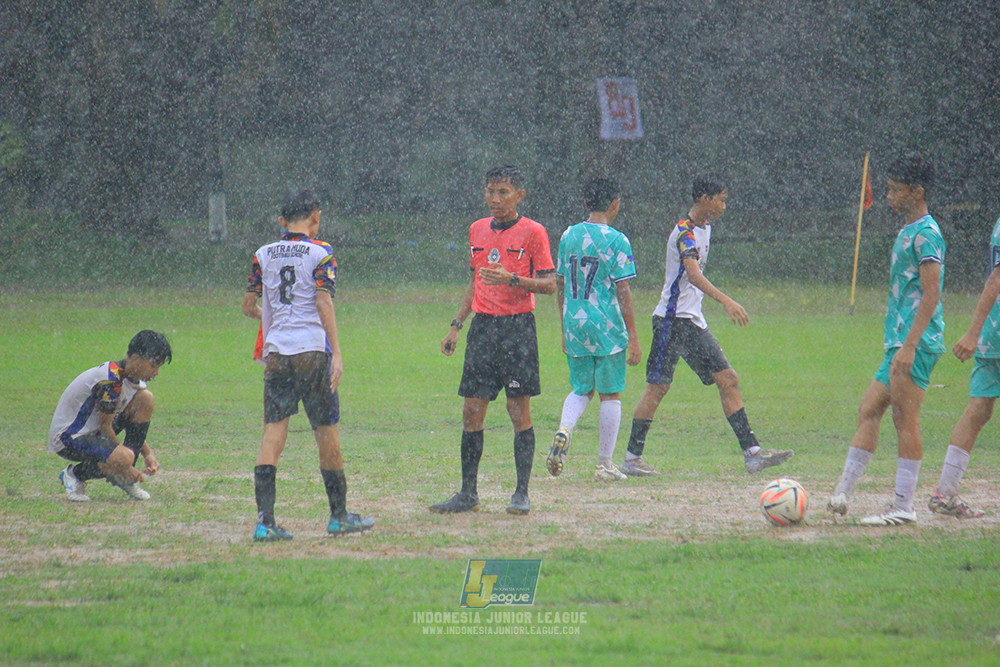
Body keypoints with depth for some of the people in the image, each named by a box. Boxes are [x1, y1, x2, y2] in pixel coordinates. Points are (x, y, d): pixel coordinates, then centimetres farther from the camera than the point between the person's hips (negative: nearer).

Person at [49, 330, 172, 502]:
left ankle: (125, 478, 4)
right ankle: (75, 475, -3)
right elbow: (105, 426, -21)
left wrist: (148, 454, 3)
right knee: (122, 459, -35)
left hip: (94, 431, 10)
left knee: (145, 398, -2)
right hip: (68, 438, -10)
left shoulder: (132, 378, 3)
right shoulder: (111, 380, -26)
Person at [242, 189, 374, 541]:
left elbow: (249, 306, 15)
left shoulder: (263, 255, 10)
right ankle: (339, 516, 16)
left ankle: (264, 520, -12)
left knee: (273, 434, -1)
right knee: (327, 433, 7)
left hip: (275, 351, 3)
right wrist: (336, 354, -12)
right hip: (312, 350, -3)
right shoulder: (320, 253, -1)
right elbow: (324, 304, -10)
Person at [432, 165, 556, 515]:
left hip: (518, 327, -5)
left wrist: (512, 279, -21)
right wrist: (456, 325, 18)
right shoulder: (478, 230, 14)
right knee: (472, 411, 3)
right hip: (482, 325, 5)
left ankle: (522, 493, 1)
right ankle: (468, 493, 9)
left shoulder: (532, 232, -4)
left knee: (519, 409, -4)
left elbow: (549, 284, -6)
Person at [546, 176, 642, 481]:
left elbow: (559, 285, 12)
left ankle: (564, 430, -12)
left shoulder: (568, 236, 6)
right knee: (610, 395, 6)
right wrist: (633, 338, -6)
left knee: (581, 388, 17)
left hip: (574, 324, 5)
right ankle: (605, 465, 9)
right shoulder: (616, 241, -10)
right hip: (607, 327, -5)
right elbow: (623, 293, -11)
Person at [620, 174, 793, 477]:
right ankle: (631, 458, 1)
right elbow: (693, 273, -33)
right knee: (658, 387, -6)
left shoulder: (704, 228, 13)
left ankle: (751, 452, 0)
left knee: (728, 380, 2)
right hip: (672, 318, -9)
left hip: (694, 321, 9)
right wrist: (725, 301, -44)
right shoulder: (685, 232, -16)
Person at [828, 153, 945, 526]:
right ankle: (842, 495, 3)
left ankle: (903, 507, -5)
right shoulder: (907, 232, 19)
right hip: (900, 343, 10)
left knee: (905, 420, -7)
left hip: (915, 344, -10)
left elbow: (930, 296, -18)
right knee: (868, 411, 5)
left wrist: (909, 346, -23)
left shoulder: (925, 234, -12)